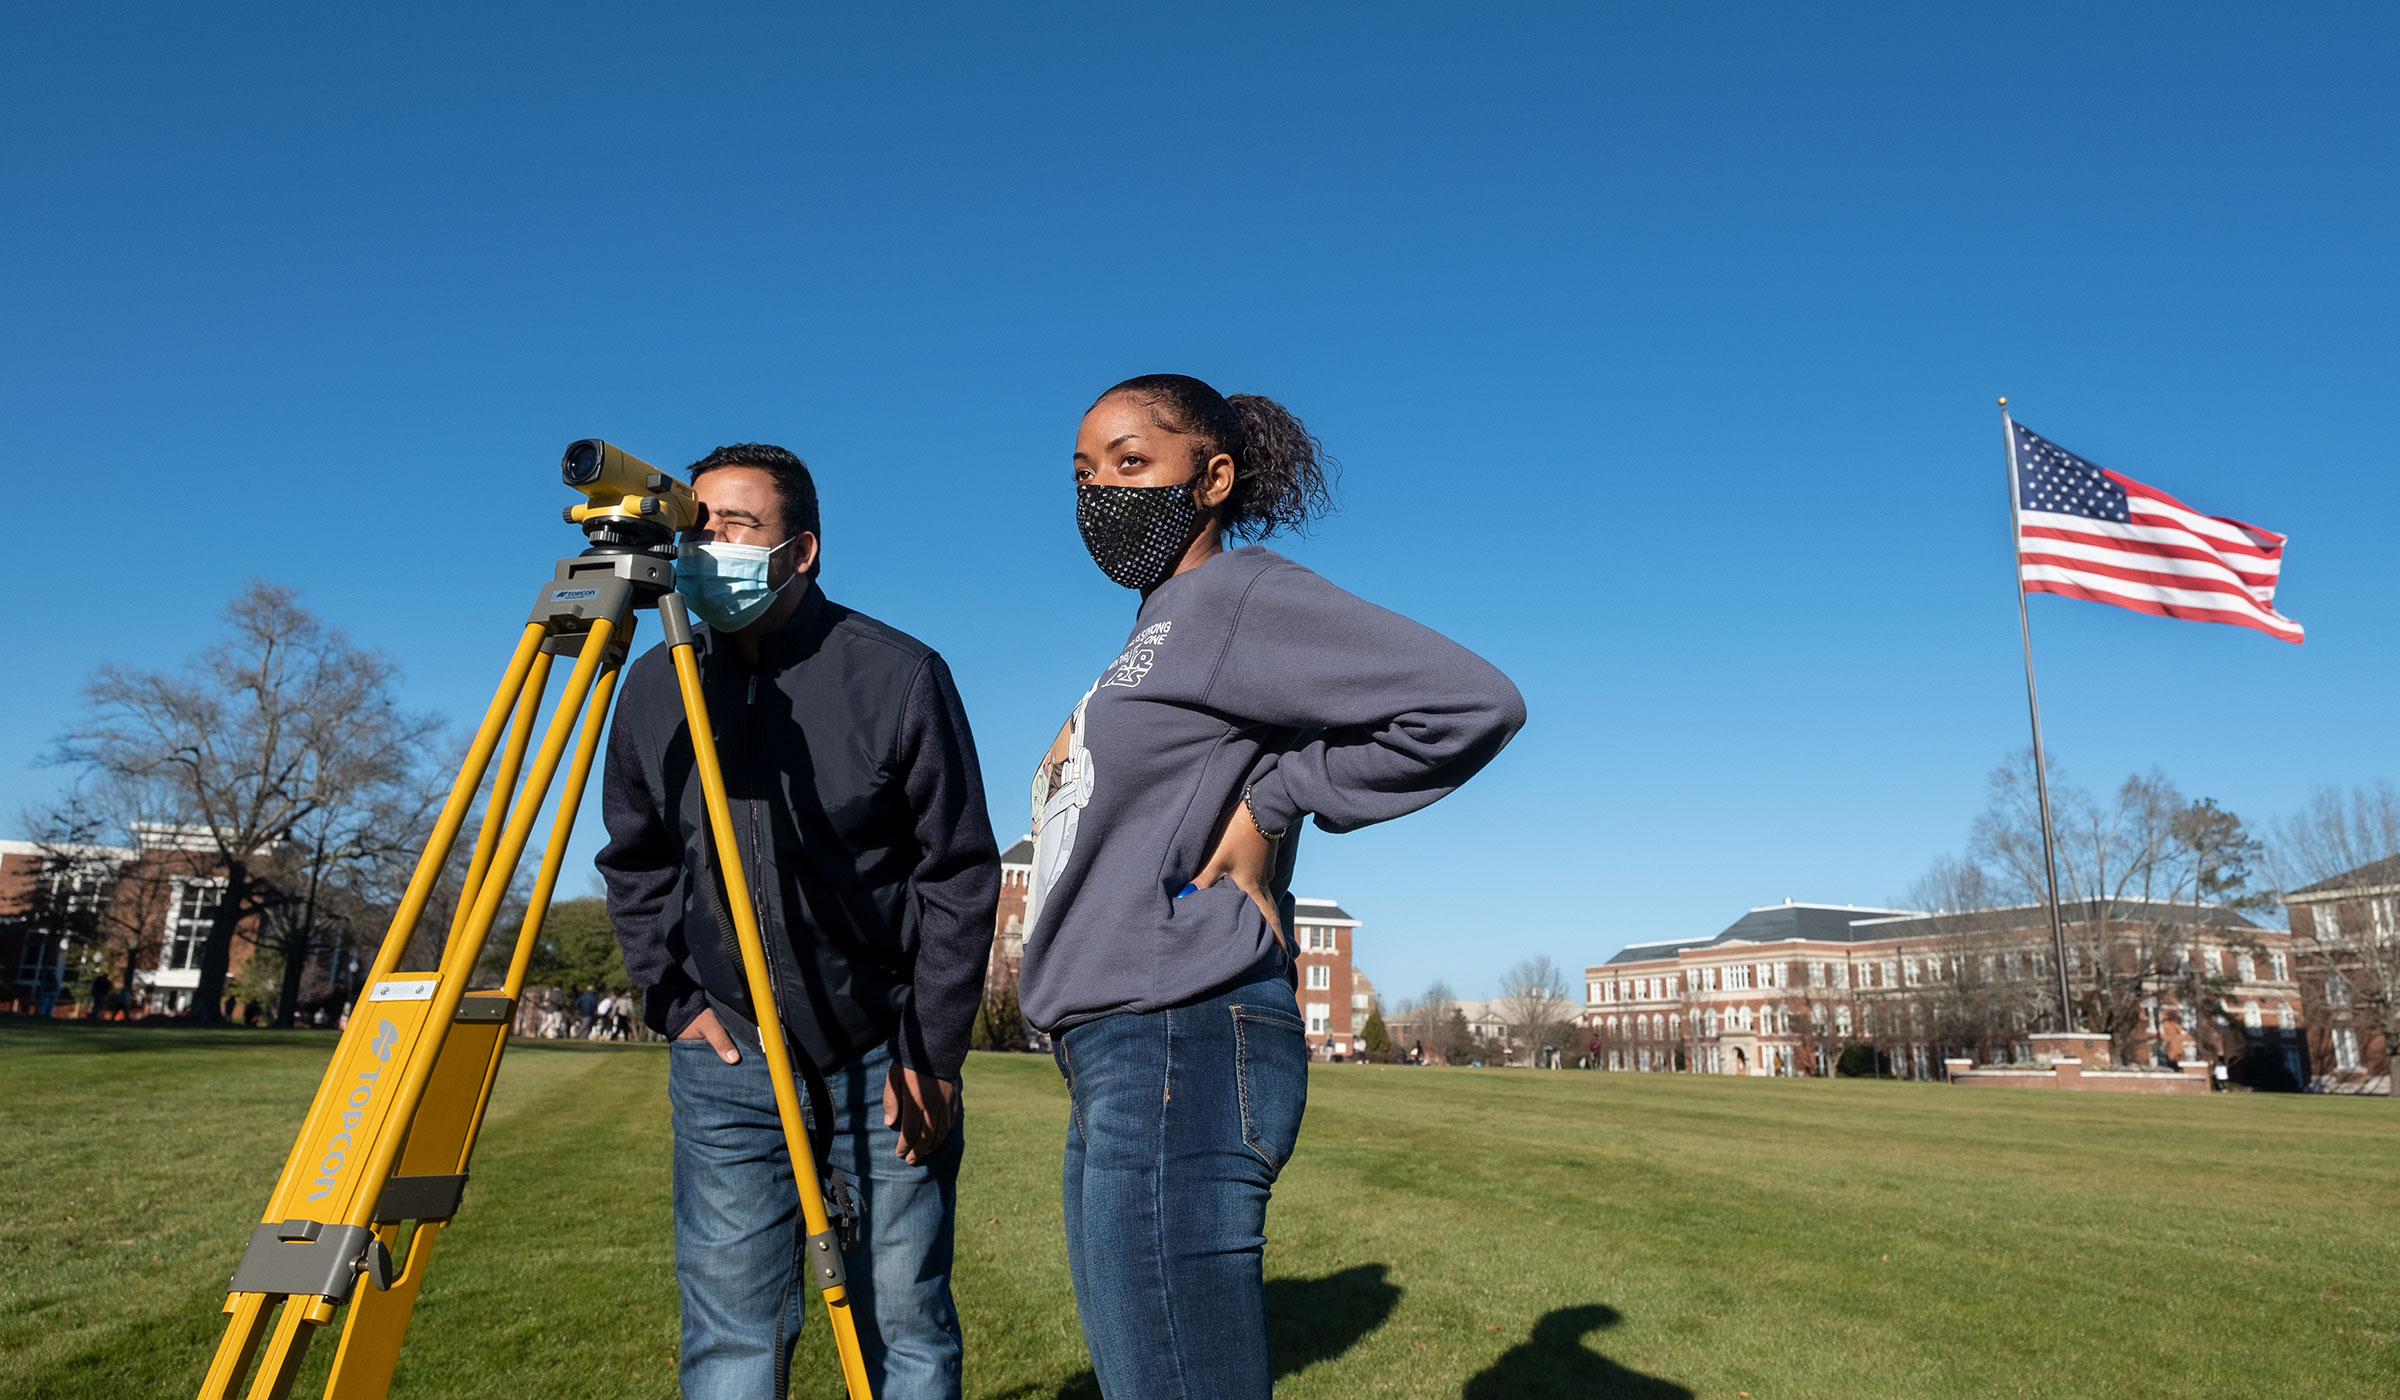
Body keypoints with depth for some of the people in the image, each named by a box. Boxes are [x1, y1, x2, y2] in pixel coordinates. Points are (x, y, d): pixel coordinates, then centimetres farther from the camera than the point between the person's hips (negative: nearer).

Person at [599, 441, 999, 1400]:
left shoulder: (900, 676, -9)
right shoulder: (655, 688, 2)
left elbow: (959, 874, -7)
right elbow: (633, 867, 13)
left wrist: (931, 1053, -9)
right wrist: (675, 999, 2)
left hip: (886, 1057, -2)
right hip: (726, 1058, 3)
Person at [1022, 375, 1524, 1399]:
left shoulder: (1240, 592, -7)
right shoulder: (1154, 632, 20)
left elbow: (1473, 703, -18)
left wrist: (1272, 802, -13)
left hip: (1185, 1046, -10)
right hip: (1118, 1062, 10)